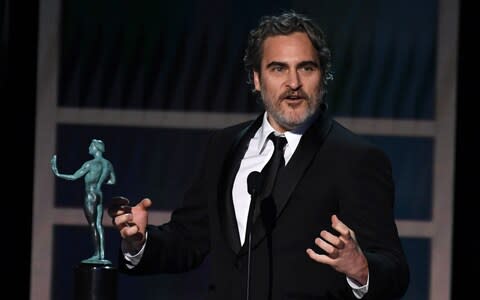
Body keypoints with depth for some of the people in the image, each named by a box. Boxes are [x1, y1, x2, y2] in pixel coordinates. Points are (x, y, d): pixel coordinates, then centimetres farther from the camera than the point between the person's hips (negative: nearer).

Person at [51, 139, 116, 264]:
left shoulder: (90, 164, -15)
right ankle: (102, 255, 3)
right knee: (98, 225, 7)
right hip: (99, 195, 7)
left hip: (90, 195, -7)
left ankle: (97, 254, -5)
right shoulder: (108, 164, 6)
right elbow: (112, 181, 18)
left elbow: (74, 177, -14)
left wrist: (58, 174, -6)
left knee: (92, 225, -4)